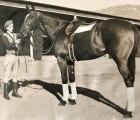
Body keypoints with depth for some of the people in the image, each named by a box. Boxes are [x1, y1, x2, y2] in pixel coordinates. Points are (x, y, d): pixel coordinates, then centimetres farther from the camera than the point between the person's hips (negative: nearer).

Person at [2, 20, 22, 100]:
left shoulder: (15, 35, 13)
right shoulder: (4, 36, -3)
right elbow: (8, 45, -18)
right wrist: (15, 42, -32)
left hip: (16, 56, 5)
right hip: (10, 56, -5)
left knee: (15, 75, 9)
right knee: (7, 75, -2)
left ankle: (15, 92, 15)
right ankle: (5, 93, 4)